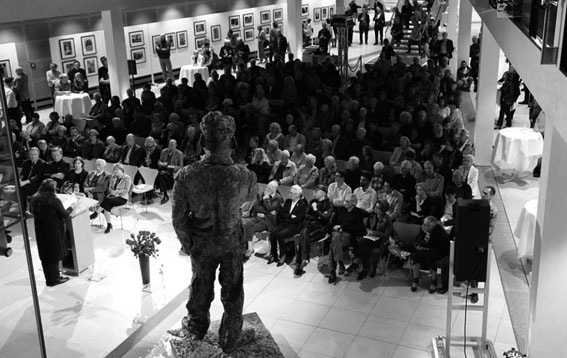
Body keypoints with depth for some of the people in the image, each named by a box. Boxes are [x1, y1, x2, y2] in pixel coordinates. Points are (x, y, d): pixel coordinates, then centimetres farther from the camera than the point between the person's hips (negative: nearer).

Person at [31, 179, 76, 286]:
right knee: (54, 255, 6)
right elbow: (64, 214, -13)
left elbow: (33, 212, 12)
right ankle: (54, 279, 15)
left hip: (40, 231, 6)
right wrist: (71, 207, 2)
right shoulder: (54, 201, -20)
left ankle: (49, 278, 27)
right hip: (53, 231, -6)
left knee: (45, 255, 16)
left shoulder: (35, 199, -1)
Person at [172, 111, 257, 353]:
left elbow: (178, 218, -15)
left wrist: (186, 242, 3)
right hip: (232, 242, -1)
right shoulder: (245, 177, -27)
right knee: (232, 291, 21)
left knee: (201, 285, 27)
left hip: (201, 243, 1)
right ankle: (230, 339, 41)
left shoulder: (186, 176, -27)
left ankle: (197, 326, 53)